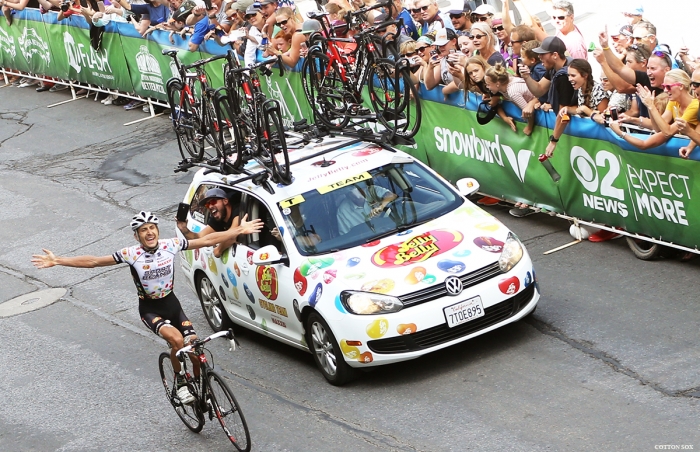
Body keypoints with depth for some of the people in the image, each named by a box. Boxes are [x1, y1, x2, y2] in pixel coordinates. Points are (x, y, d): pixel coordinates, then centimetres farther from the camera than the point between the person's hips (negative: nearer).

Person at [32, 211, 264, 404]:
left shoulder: (171, 245, -13)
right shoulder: (131, 254, -19)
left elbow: (207, 240, -9)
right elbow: (93, 261, -20)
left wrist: (240, 230, -11)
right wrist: (57, 261, -25)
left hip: (171, 303, 3)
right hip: (150, 309, -3)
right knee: (177, 339, -29)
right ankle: (180, 384, -7)